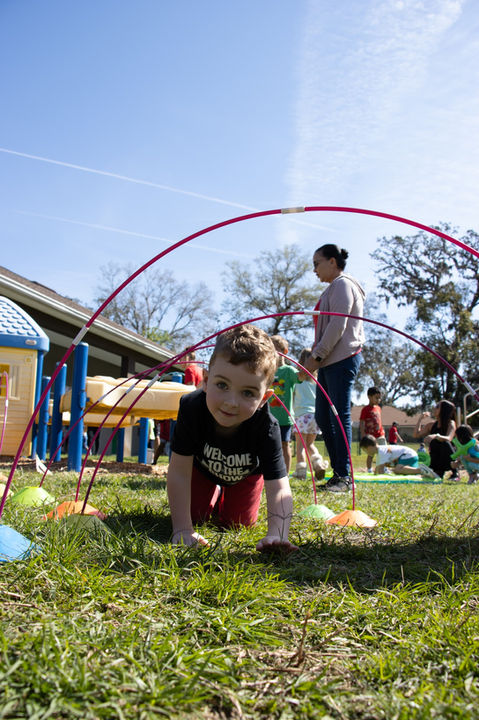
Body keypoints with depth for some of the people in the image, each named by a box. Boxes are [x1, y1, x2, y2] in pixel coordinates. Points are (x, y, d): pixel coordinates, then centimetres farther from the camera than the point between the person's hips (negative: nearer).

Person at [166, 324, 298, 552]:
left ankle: (226, 497, 39)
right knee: (194, 515, 4)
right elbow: (179, 473, -34)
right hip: (203, 466, 1)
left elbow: (279, 489, -44)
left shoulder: (267, 428, -43)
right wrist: (182, 529, -36)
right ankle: (215, 493, 36)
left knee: (237, 523, 6)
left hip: (246, 473, 0)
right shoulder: (191, 407, -41)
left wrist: (277, 534, -62)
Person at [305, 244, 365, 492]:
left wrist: (317, 356, -15)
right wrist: (316, 358, 17)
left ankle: (344, 476, -6)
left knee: (339, 417, -10)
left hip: (342, 359, -10)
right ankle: (338, 472, 12)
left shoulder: (342, 284, -5)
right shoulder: (333, 287, 25)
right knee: (323, 417, 8)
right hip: (329, 361, 10)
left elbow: (337, 326, -15)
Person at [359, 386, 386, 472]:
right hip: (370, 436, -6)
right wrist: (363, 435, -15)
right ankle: (369, 470, 8)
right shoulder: (366, 409, -7)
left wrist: (383, 431, 18)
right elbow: (361, 423, -9)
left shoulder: (378, 408, 12)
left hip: (380, 435, 6)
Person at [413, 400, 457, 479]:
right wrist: (420, 419, 3)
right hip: (436, 460, 3)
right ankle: (439, 472, 11)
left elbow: (448, 439, -28)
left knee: (445, 443, -35)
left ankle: (455, 473, -23)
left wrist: (436, 436, -48)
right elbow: (416, 434, 6)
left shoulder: (451, 423, -9)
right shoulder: (432, 425, 6)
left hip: (450, 459, -3)